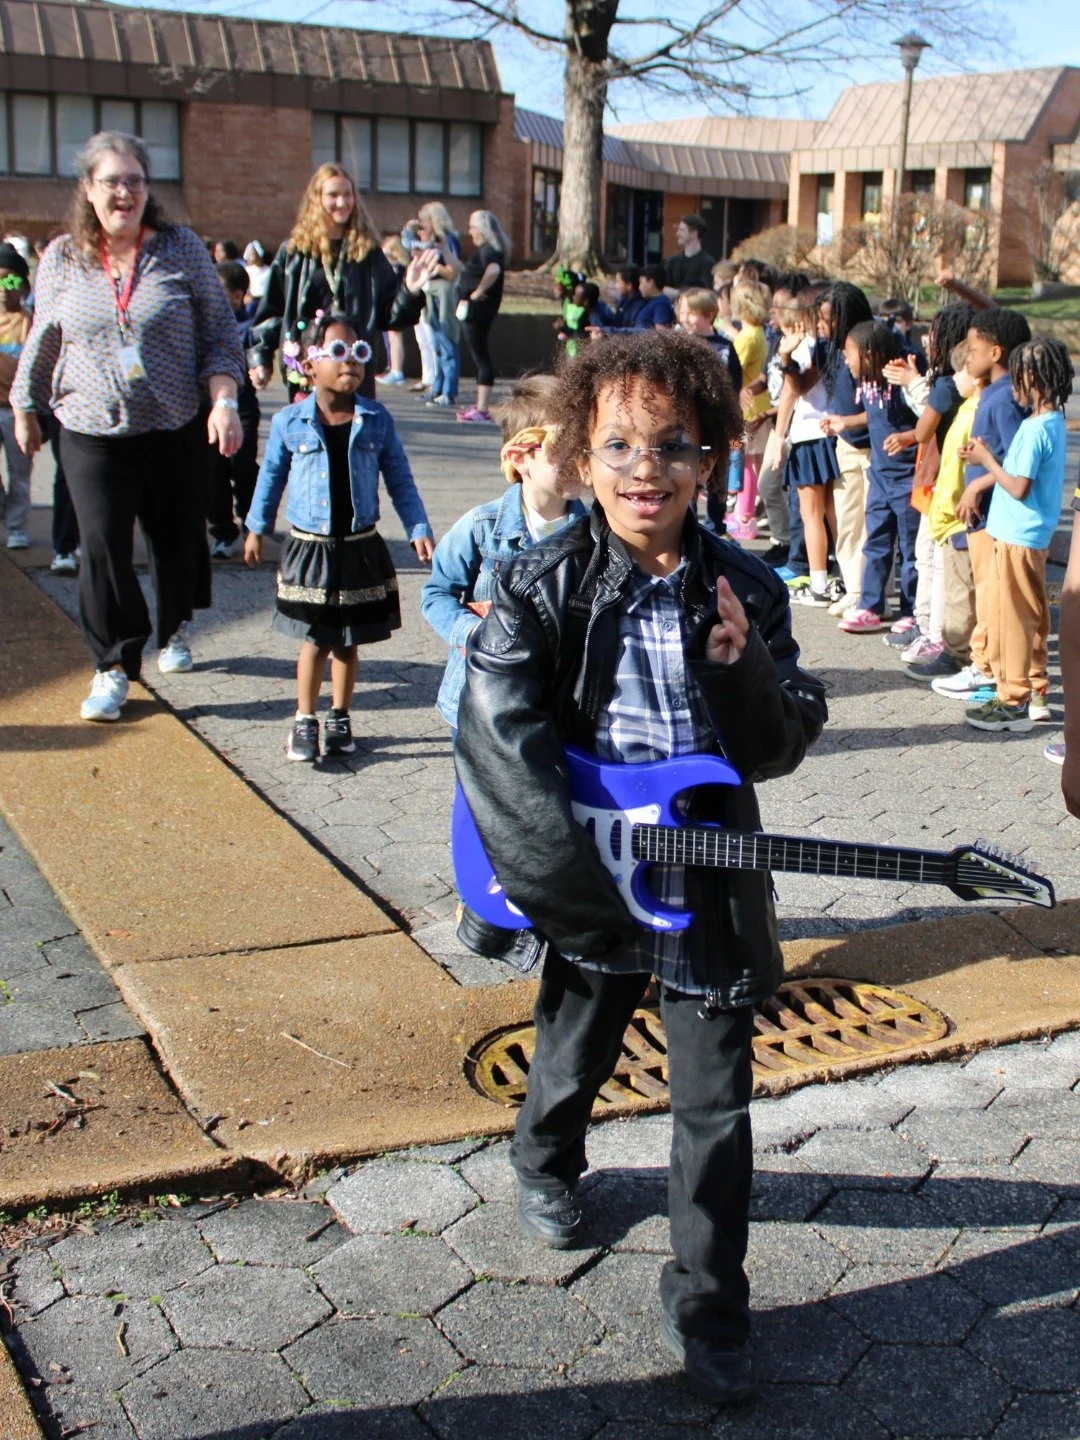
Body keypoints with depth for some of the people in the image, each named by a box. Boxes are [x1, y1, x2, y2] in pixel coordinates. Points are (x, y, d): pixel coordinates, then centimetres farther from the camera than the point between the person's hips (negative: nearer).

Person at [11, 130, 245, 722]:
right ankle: (113, 665, 5)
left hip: (175, 432, 0)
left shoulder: (181, 248, -1)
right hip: (91, 435, 0)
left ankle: (175, 629, 40)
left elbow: (219, 333, 1)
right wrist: (24, 411, 21)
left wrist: (224, 399, -12)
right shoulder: (61, 259, 2)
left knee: (178, 540, 12)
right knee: (102, 546, -8)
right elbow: (42, 344, 13)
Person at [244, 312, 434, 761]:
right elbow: (271, 477, 8)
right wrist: (257, 528, 15)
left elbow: (400, 481, 3)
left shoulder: (376, 420, -3)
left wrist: (419, 530, -3)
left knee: (348, 642, 12)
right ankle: (305, 721, 19)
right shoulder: (290, 423, -6)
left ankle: (340, 718, 27)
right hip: (309, 550, -1)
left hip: (361, 550, 2)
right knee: (315, 641, 5)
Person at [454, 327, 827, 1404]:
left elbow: (780, 750, -3)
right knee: (574, 1062, 23)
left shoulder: (746, 591, -5)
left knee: (716, 1105, 7)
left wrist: (741, 670, -23)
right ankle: (545, 1166, 56)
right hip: (592, 888, 0)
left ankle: (706, 1306, 25)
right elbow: (502, 745, -16)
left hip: (714, 896, 1)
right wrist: (584, 884, -21)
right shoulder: (539, 589, -10)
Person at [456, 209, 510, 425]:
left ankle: (483, 411, -9)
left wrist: (478, 291, -27)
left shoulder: (487, 251, -16)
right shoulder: (484, 250, 16)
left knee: (481, 358, -9)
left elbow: (493, 270, -37)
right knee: (480, 357, 14)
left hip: (476, 310, -11)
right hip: (474, 312, 11)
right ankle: (481, 405, 21)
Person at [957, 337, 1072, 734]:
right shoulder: (1054, 422, 8)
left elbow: (1018, 487, -22)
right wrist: (988, 457, 2)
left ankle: (1013, 703, 2)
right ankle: (1031, 686, 28)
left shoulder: (1035, 428, -21)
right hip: (1035, 535, 10)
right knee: (1030, 615, 17)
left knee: (1008, 617, -3)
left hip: (1017, 537, -10)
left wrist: (986, 459, -11)